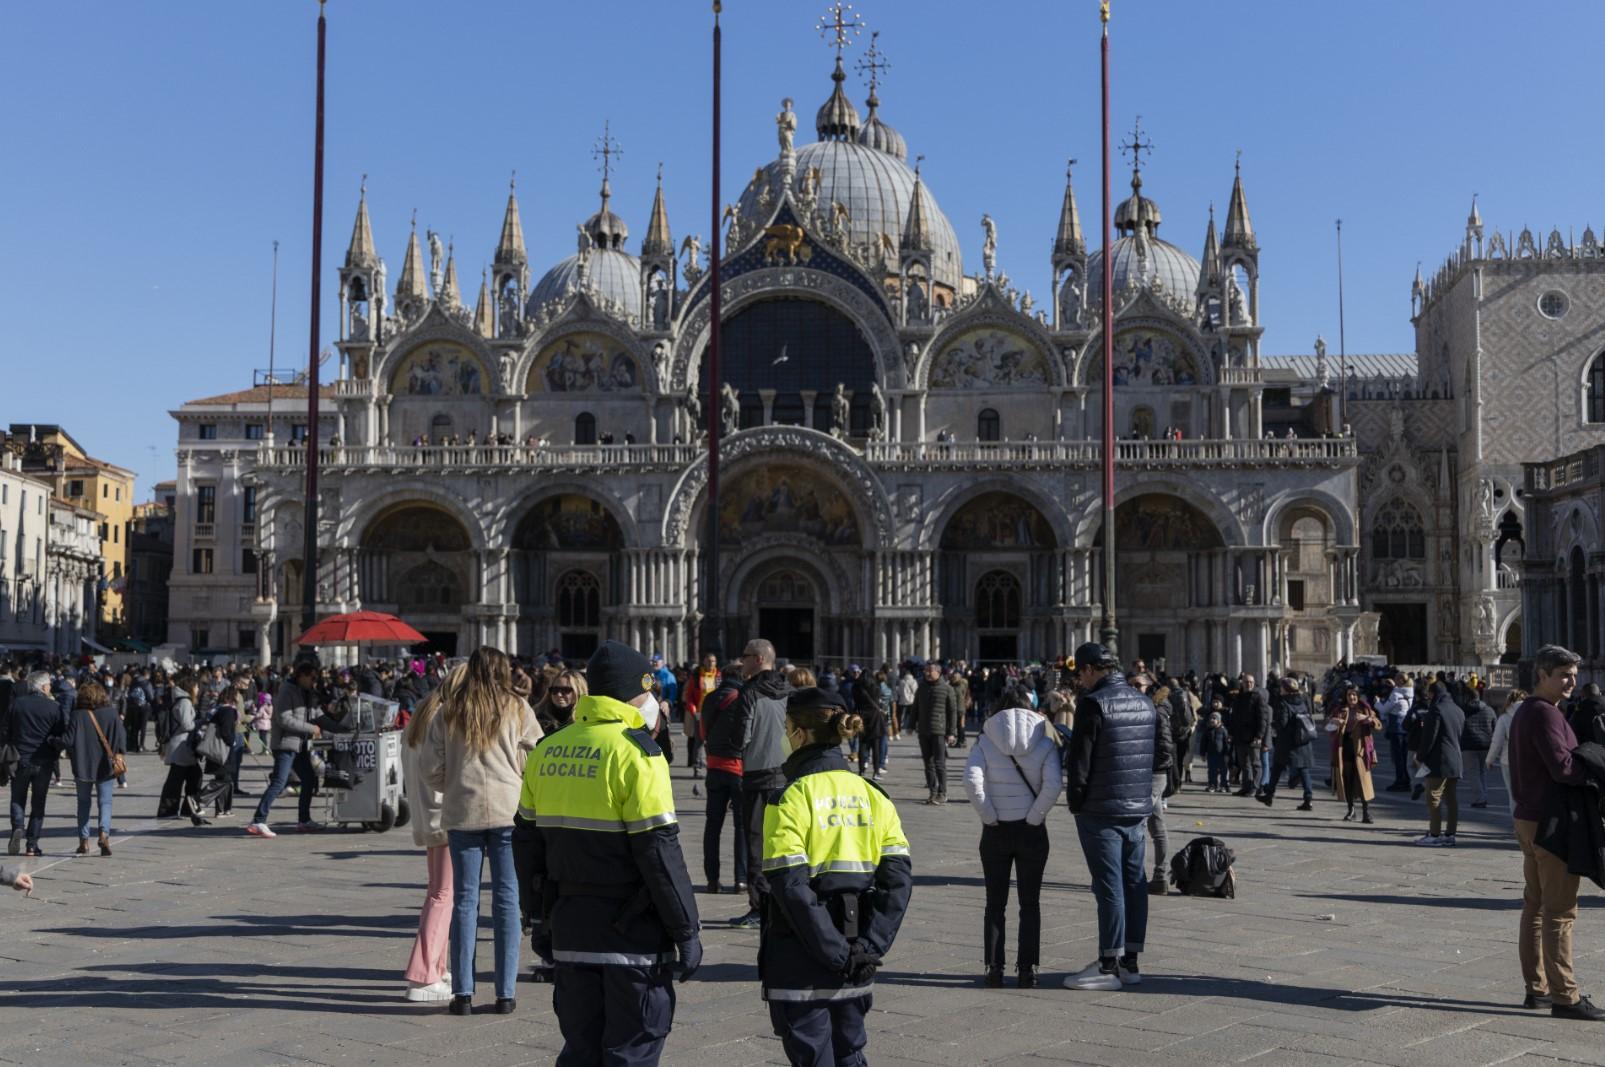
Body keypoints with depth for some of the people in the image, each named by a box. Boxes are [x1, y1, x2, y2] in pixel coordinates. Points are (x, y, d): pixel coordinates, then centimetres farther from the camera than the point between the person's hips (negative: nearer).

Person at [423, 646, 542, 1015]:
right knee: (506, 900, 3)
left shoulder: (449, 712, 6)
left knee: (464, 899, 6)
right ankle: (506, 993, 5)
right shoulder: (517, 709, 1)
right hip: (509, 811, -1)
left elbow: (431, 767, 4)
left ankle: (463, 992, 5)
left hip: (462, 812, 2)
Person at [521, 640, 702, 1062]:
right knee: (632, 1053, 3)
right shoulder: (635, 752, -14)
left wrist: (544, 923, 20)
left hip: (570, 932, 6)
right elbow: (660, 852, -16)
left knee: (580, 1049, 15)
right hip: (632, 934, -6)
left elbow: (531, 846, 12)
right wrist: (686, 931, -9)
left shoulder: (547, 752, 7)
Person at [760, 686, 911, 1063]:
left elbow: (790, 886, -20)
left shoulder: (791, 799, -11)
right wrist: (872, 944, -7)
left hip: (801, 961, -5)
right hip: (855, 967, 5)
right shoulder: (871, 795, 5)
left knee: (813, 1056, 4)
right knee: (850, 1054, 19)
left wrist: (835, 950, -16)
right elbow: (899, 877, -3)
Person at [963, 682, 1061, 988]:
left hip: (996, 832, 0)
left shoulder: (986, 741, -3)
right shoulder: (1045, 741, -2)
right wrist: (1034, 817, -8)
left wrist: (989, 816, -9)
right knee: (1030, 903, 10)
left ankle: (994, 968, 9)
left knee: (995, 903, 10)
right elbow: (1054, 785, -16)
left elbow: (972, 781, -17)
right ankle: (1027, 969, 7)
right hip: (1032, 832, 0)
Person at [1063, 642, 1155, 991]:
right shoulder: (1144, 702, 12)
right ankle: (1130, 960, 18)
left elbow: (1080, 758, -14)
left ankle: (1109, 966, 0)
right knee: (1135, 881, 11)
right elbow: (1158, 754, 16)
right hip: (1138, 807, 8)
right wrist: (1145, 794, 17)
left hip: (1100, 810, -8)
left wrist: (1076, 801, -3)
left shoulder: (1093, 703, -13)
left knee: (1109, 885, -4)